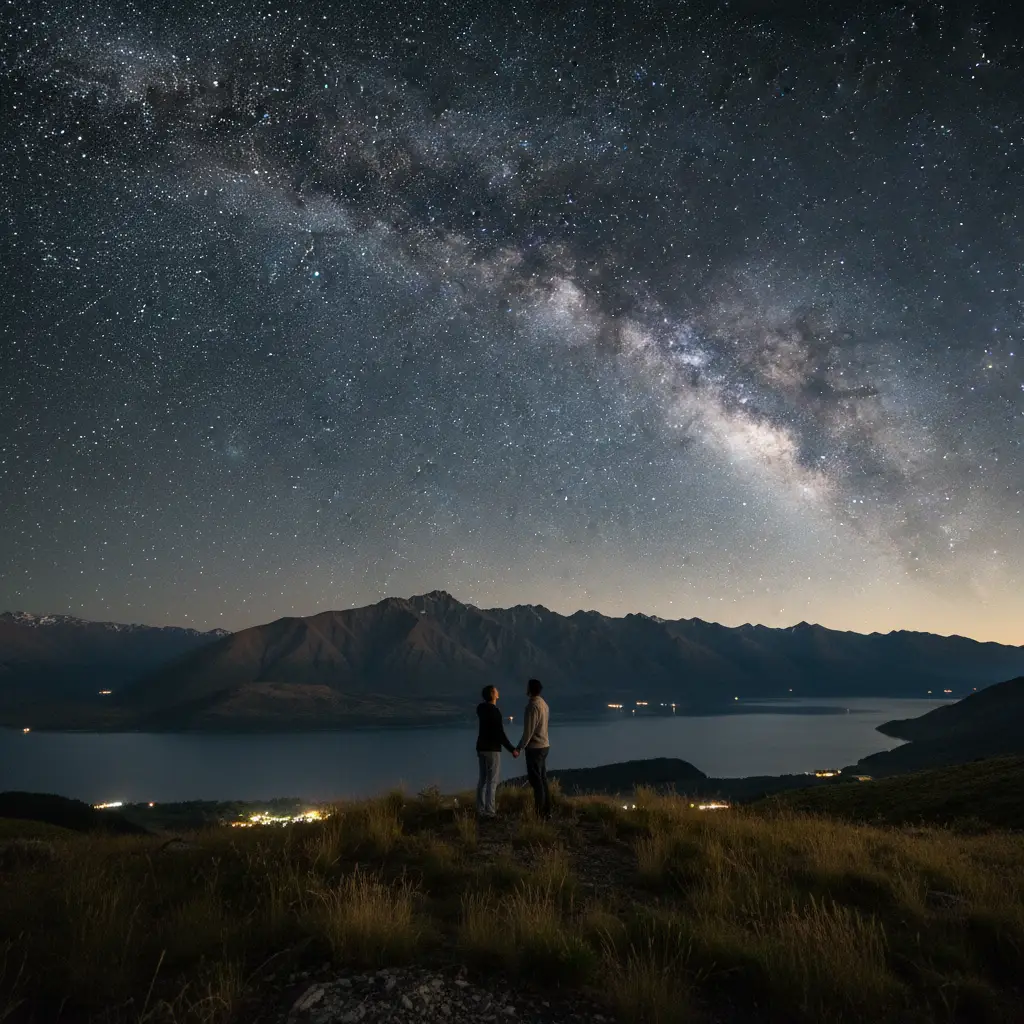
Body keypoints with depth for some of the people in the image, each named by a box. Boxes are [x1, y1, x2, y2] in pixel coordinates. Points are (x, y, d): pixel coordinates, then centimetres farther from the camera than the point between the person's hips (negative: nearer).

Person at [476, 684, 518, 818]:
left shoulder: (482, 708, 6)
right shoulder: (494, 711, -18)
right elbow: (500, 734, -20)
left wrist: (493, 702, 18)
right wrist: (512, 750, -15)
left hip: (482, 747, 9)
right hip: (492, 749, -9)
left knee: (483, 779, 12)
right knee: (492, 780, -4)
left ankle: (481, 809, 15)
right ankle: (489, 811, -4)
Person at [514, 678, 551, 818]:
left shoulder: (533, 705, -17)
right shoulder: (543, 703, 10)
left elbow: (529, 730, -20)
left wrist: (519, 747, -14)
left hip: (534, 748, -9)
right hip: (544, 746, 9)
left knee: (536, 781, -5)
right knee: (542, 780, 13)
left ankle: (539, 813, -2)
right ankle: (546, 811, 16)